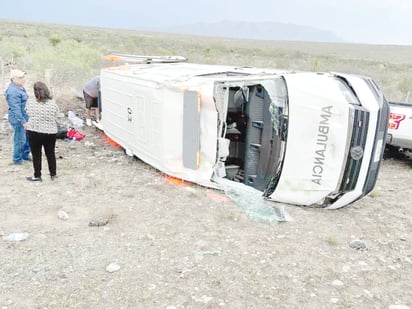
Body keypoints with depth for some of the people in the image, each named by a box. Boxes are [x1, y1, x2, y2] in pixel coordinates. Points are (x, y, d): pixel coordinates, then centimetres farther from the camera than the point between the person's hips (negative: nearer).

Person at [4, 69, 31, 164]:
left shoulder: (20, 87, 9)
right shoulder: (13, 91, -22)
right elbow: (16, 109, -25)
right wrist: (23, 121, -26)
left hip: (25, 117, 10)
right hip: (18, 119, -10)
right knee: (20, 139, 1)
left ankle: (25, 155, 34)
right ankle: (17, 159, 17)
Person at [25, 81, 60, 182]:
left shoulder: (30, 103, -13)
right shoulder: (53, 104, -10)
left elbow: (30, 114, 0)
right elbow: (56, 116, 0)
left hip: (34, 133, -1)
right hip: (50, 132, 2)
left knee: (36, 155, 12)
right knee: (51, 153, 16)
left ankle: (37, 176, 21)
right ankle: (53, 174, 26)